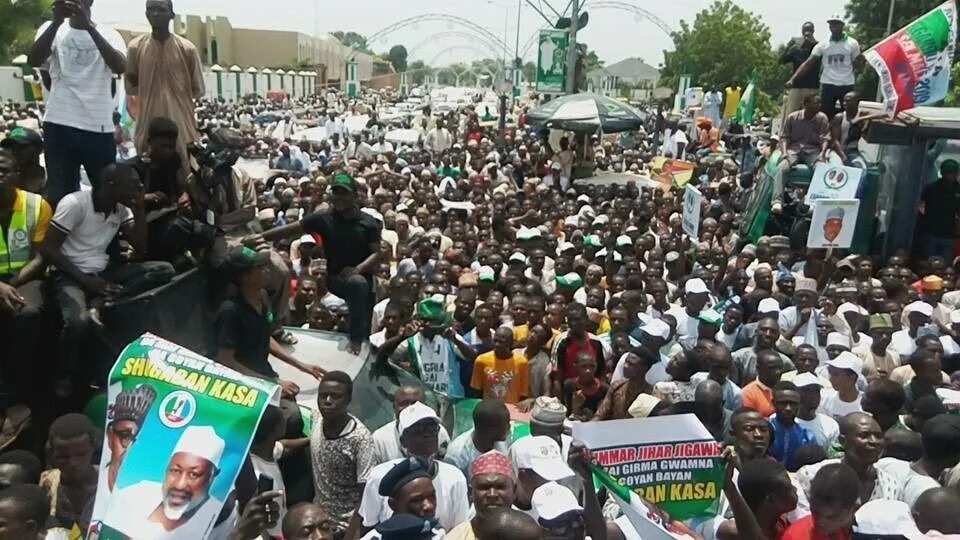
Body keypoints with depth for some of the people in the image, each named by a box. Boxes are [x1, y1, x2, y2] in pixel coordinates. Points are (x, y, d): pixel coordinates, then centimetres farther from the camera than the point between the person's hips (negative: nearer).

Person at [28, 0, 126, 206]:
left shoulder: (108, 34, 6)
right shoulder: (52, 28, 7)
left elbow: (121, 67, -15)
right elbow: (33, 61, -11)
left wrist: (89, 26, -23)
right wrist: (57, 21, -21)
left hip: (99, 127, 0)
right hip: (59, 125, 0)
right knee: (59, 193, 5)